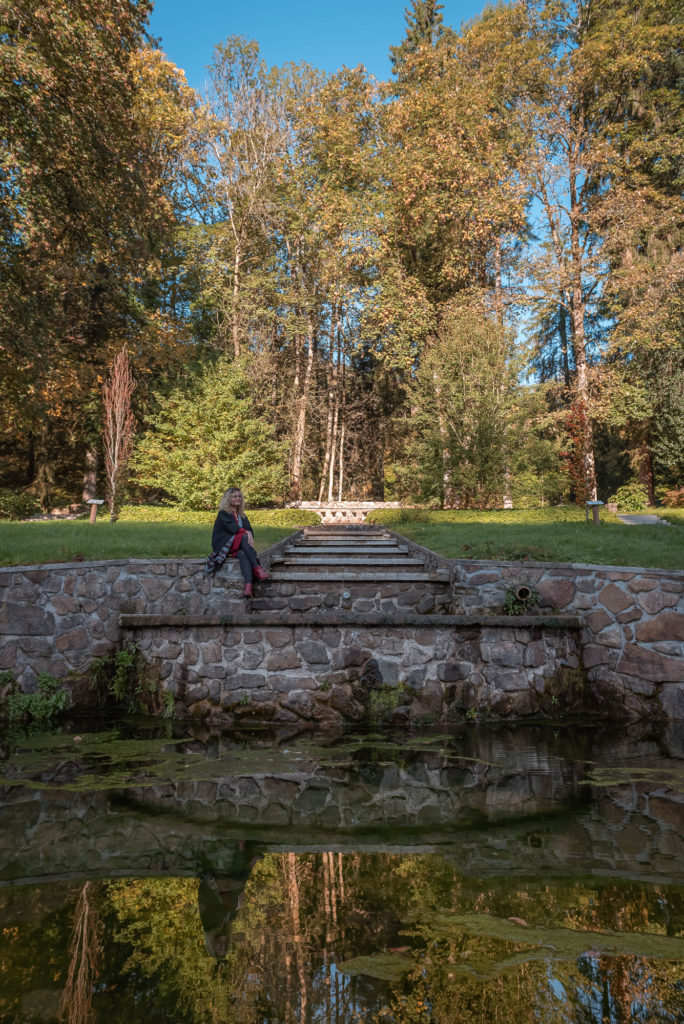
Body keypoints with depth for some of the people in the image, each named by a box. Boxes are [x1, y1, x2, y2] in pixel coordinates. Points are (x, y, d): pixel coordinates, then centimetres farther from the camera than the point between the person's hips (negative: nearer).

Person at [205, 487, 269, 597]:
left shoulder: (242, 516, 23)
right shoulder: (223, 514, 6)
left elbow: (250, 529, 8)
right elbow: (231, 527, -14)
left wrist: (251, 541, -15)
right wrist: (246, 532, -30)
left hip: (240, 548, 4)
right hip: (226, 546, -4)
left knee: (243, 554, -34)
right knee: (244, 537, -33)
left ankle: (248, 585, -56)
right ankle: (256, 568, -42)